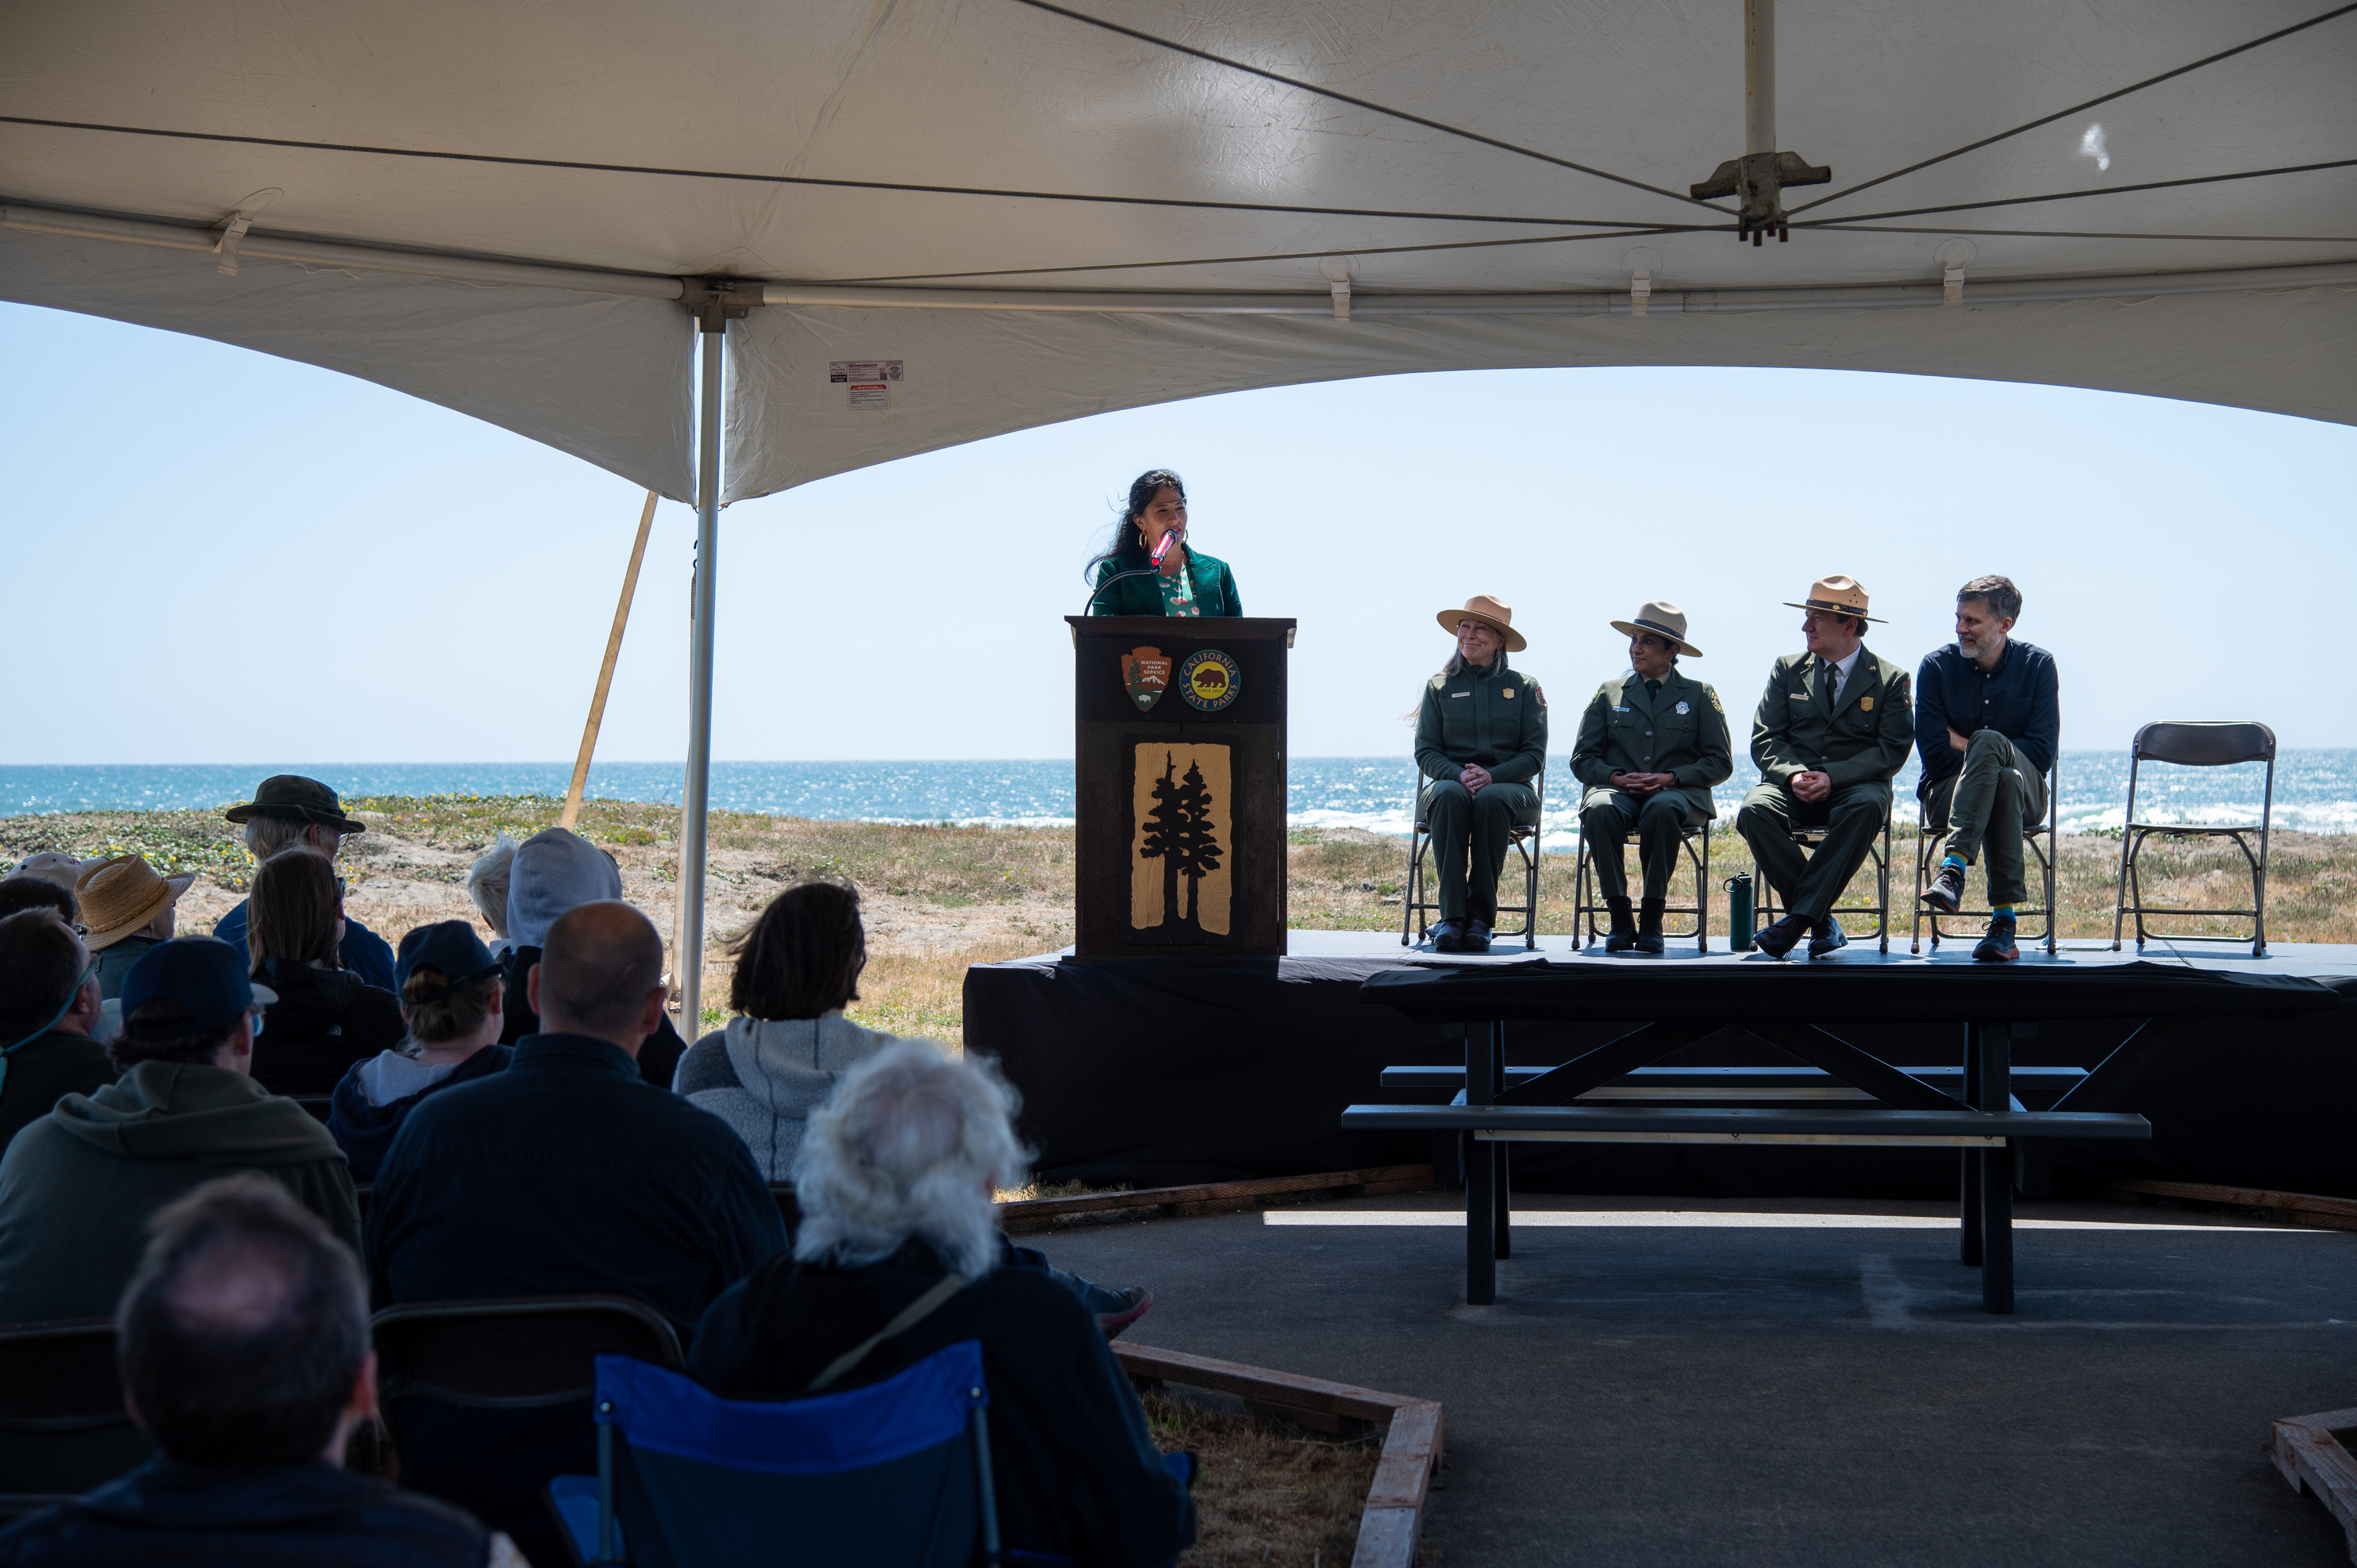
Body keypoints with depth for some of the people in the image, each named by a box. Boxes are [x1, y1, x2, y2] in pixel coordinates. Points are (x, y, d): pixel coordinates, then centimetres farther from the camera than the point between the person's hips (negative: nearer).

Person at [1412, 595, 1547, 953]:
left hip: (1509, 786, -1)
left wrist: (1491, 775, -17)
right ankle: (1451, 915, -40)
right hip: (1451, 780, 1)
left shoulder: (1524, 688, 10)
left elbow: (1534, 755, 2)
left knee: (1492, 798, -38)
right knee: (1449, 795, -37)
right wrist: (1459, 775, -17)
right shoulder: (1440, 687, 13)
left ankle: (1481, 917, -33)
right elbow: (1425, 753, 5)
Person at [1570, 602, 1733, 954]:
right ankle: (1620, 920, -28)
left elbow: (1720, 762, 6)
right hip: (1618, 790, 2)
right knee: (1599, 810, -36)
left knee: (1663, 810, -40)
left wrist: (1670, 778, -11)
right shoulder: (1609, 694, 17)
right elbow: (1582, 759, 13)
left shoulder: (1699, 696, 13)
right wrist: (1617, 778, -9)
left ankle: (1652, 919, -30)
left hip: (1676, 793, -1)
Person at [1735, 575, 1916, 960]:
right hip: (1792, 784, 2)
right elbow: (1765, 738, 6)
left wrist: (1833, 776, -19)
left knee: (1867, 807, -39)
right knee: (1754, 810, -32)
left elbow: (1892, 750, -5)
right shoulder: (1788, 669, 11)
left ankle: (1799, 917, -34)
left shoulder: (1891, 679, 4)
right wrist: (1793, 774, -16)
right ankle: (1821, 922, -23)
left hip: (1855, 784, -2)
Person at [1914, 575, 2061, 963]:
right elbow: (1934, 753, -5)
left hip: (2026, 795, 0)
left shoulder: (2038, 665, 2)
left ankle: (1954, 868, -46)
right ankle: (2004, 919, -45)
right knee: (2005, 781, -37)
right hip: (1947, 793, 0)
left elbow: (2042, 754, -5)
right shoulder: (1937, 665, 2)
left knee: (1987, 740, -35)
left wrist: (1967, 745, -5)